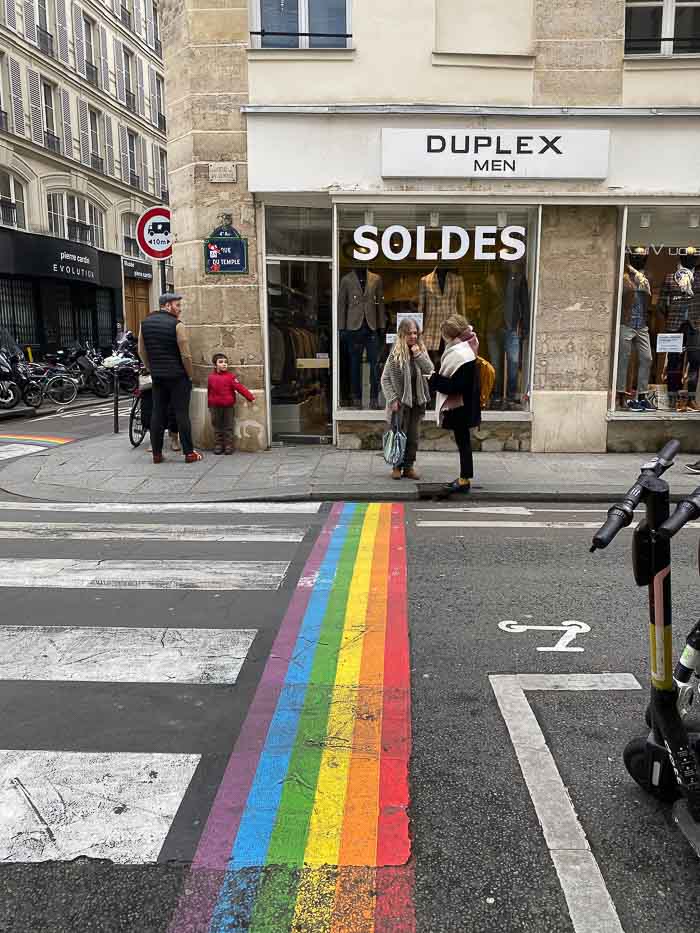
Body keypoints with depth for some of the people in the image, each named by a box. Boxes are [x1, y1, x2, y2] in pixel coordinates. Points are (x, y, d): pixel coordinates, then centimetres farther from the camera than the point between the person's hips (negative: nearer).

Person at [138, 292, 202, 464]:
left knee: (158, 414, 9)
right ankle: (189, 453, 2)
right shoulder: (176, 324, -11)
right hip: (178, 376, -5)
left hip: (157, 377, 5)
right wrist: (190, 375, -1)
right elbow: (186, 355, -13)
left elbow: (142, 351, 11)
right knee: (182, 414, -2)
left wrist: (152, 370, 18)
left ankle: (156, 454, 11)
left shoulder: (145, 323, 7)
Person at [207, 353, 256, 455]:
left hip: (228, 406, -2)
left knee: (228, 427, 5)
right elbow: (209, 392, 10)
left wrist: (250, 397, -15)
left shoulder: (230, 376, -6)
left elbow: (239, 387, -10)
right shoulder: (211, 377, 2)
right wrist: (209, 405, 15)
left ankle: (228, 445, 10)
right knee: (217, 427, 9)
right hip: (215, 407, 2)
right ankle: (218, 445, 17)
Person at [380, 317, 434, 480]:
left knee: (413, 436, 8)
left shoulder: (421, 350, 5)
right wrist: (393, 399, -12)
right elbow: (385, 379, -7)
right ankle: (397, 466, 12)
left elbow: (429, 370, -5)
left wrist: (419, 355, -16)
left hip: (417, 400, 4)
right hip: (401, 401, -4)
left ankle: (409, 466, 16)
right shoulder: (395, 353, -8)